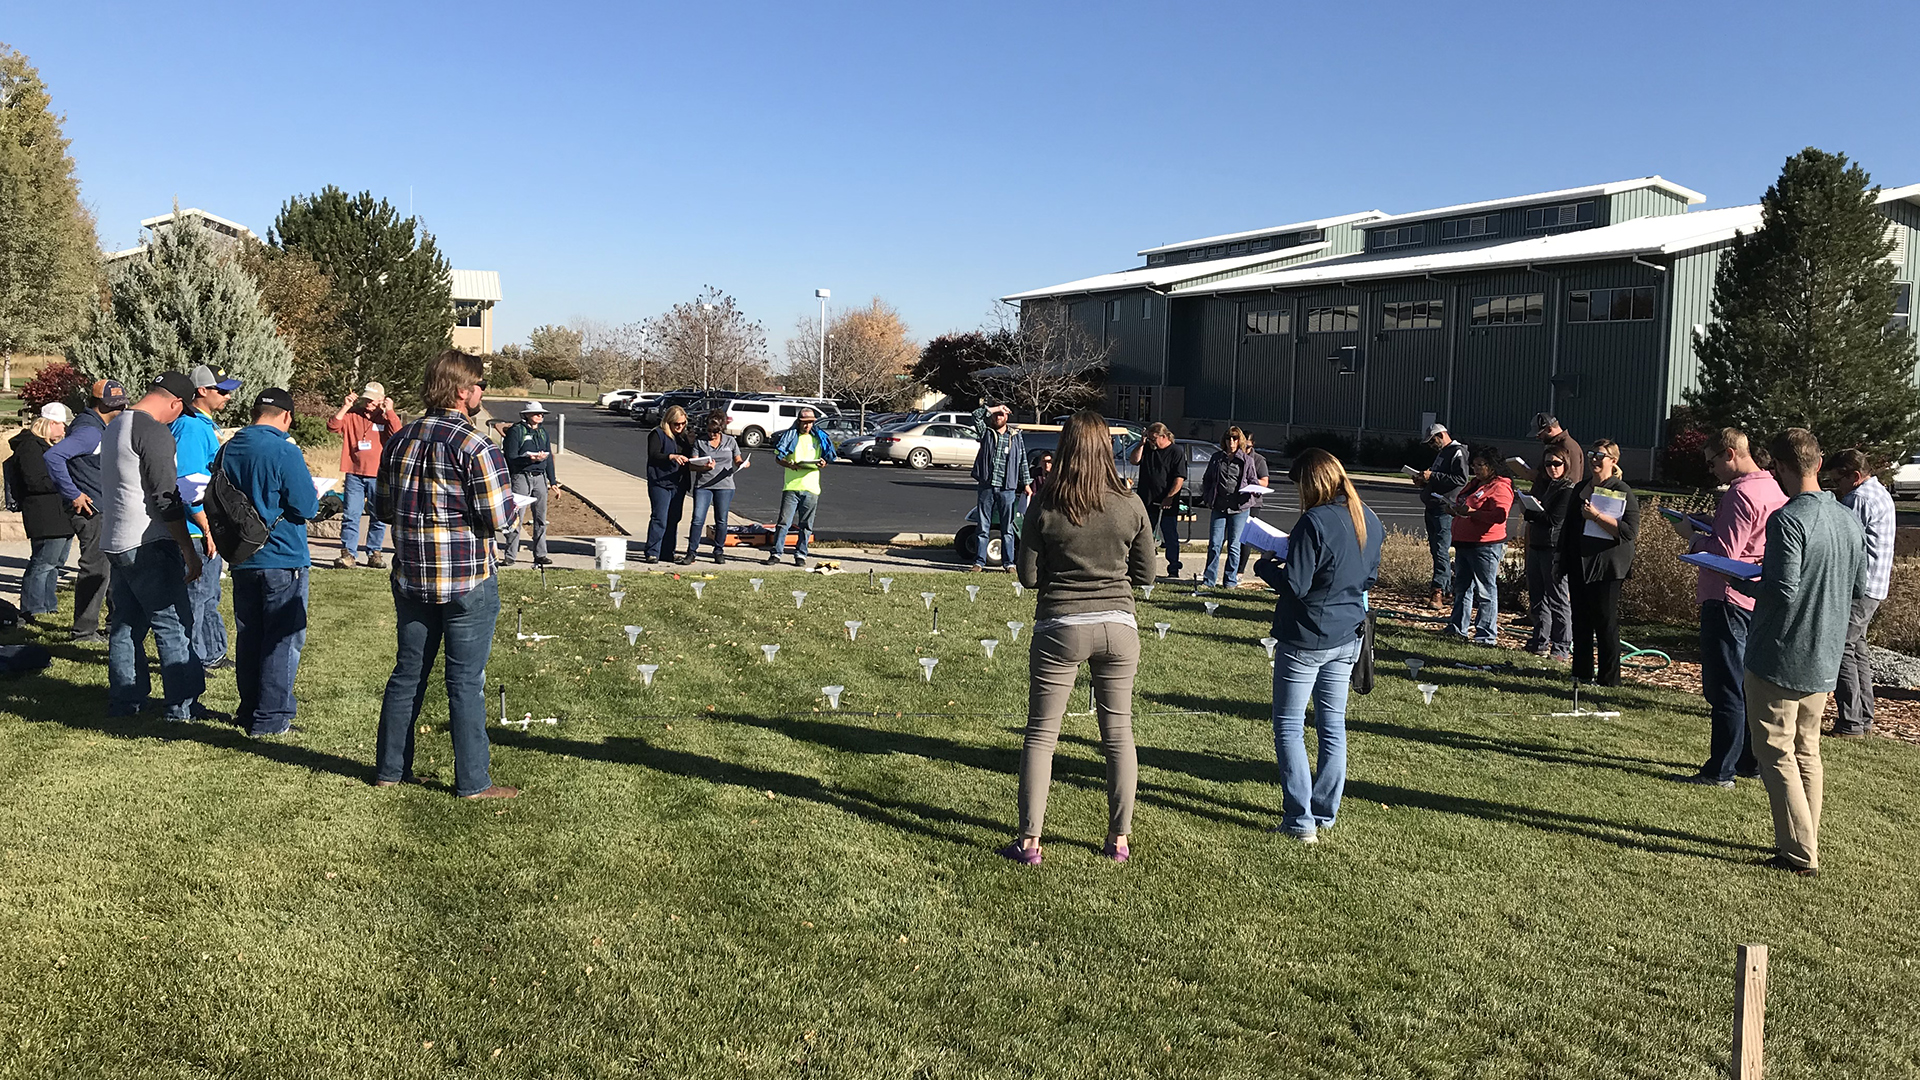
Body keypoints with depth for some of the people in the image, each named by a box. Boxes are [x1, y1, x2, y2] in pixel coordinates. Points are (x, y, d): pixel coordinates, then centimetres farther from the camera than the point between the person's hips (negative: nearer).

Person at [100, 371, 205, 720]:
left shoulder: (114, 427, 16)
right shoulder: (155, 432, -15)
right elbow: (166, 497, -19)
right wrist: (189, 551, -16)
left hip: (115, 543, 10)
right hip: (148, 546, -10)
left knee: (125, 623, 13)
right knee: (174, 624, -5)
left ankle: (124, 701, 18)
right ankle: (182, 707, -4)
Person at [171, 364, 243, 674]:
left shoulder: (205, 424, 14)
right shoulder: (191, 427, -18)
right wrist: (207, 530, -22)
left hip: (209, 528, 11)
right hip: (197, 531, -11)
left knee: (208, 595, 18)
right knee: (195, 596, -1)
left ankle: (213, 654, 29)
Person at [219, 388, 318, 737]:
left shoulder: (228, 450, 5)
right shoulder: (285, 452, -16)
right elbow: (306, 508, -16)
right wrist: (315, 496, 5)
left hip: (242, 560, 7)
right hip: (283, 560, -7)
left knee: (248, 638, 16)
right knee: (284, 640, 1)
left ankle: (248, 710, 25)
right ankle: (270, 718, 3)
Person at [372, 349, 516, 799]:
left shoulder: (400, 440, 6)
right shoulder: (476, 447, -16)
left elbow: (382, 507, 13)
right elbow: (497, 517, -18)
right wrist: (505, 502, 2)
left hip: (412, 577, 6)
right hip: (468, 579, -6)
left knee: (407, 673, 16)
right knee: (466, 681, 0)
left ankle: (390, 769, 25)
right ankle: (472, 782, 7)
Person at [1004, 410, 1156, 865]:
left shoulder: (1044, 505, -9)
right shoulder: (1130, 506, -4)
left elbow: (1028, 576, -4)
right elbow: (1146, 575, 4)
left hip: (1059, 627, -2)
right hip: (1118, 627, 2)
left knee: (1041, 733, 8)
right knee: (1118, 732, 14)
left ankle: (1029, 841, 10)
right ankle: (1119, 838, 21)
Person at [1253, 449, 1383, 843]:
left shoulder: (1315, 522, -20)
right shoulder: (1368, 520, 4)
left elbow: (1294, 585, -21)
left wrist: (1265, 566, -4)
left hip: (1305, 640, -7)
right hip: (1347, 637, 8)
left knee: (1288, 727, 4)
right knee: (1333, 727, 14)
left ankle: (1300, 821, 2)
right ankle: (1325, 814, 21)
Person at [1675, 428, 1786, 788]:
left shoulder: (1741, 494, -17)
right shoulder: (1775, 490, 13)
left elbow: (1724, 553, -20)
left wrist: (1691, 535, -5)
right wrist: (1708, 529, 13)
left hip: (1728, 599, -10)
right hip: (1758, 601, 10)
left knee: (1725, 688, -5)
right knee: (1748, 684, 16)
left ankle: (1720, 771, -1)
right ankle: (1750, 761, 25)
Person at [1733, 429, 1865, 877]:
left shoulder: (1788, 520, -19)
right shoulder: (1849, 520, 6)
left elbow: (1781, 591, -23)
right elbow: (1859, 588, 12)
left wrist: (1739, 582, -7)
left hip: (1781, 658, -8)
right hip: (1825, 660, 8)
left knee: (1776, 753, 1)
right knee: (1806, 752, 17)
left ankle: (1799, 853, 3)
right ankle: (1805, 845, 24)